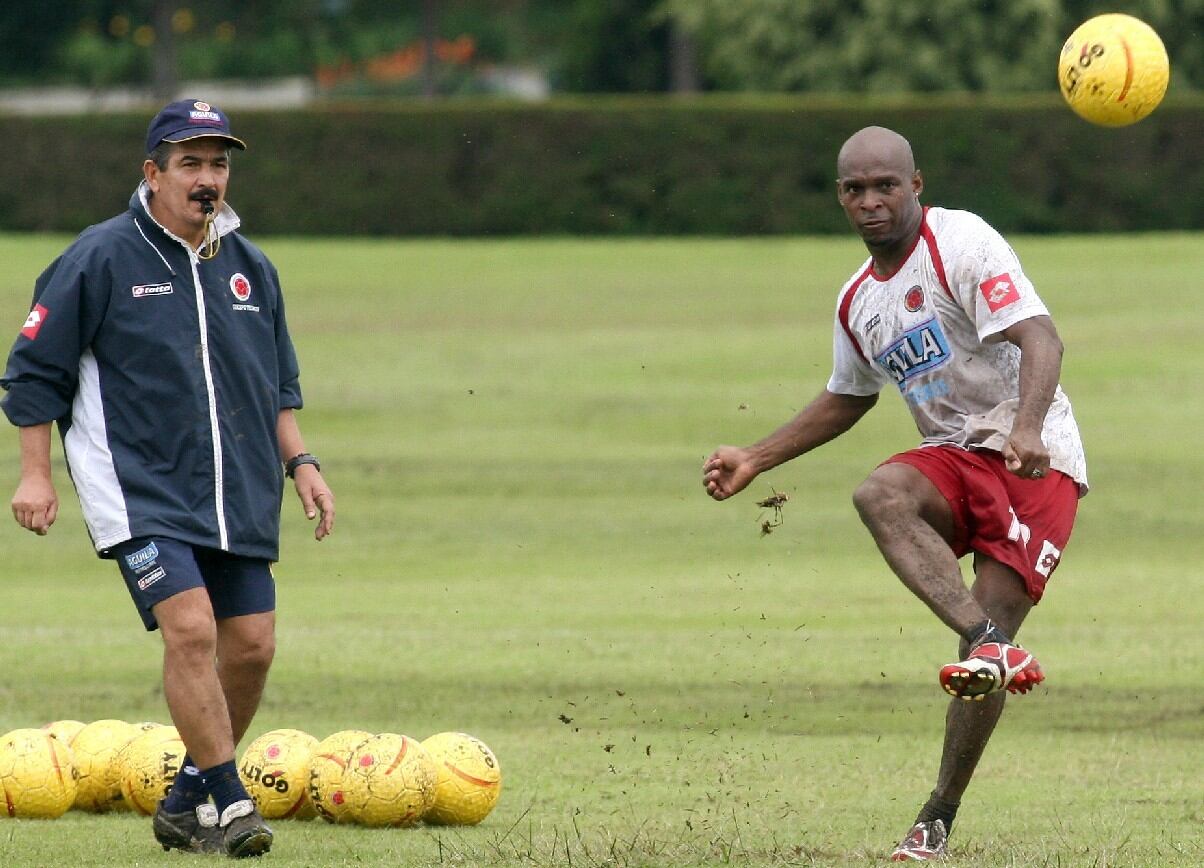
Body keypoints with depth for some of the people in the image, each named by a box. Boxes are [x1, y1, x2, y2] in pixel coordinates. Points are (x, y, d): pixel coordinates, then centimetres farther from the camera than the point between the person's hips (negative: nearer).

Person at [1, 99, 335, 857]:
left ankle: (189, 801, 18)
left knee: (252, 645, 2)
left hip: (240, 497, 6)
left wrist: (300, 462, 12)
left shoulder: (250, 268, 13)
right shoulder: (101, 259, -3)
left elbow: (279, 384, 24)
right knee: (191, 627, -20)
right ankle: (225, 800, -12)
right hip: (141, 490, -6)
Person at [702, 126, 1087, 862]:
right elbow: (848, 399, 31)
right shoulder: (859, 302, 13)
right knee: (880, 495, -28)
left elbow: (1041, 339, -22)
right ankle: (992, 644, -42)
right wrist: (757, 460, 24)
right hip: (953, 459, 6)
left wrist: (1027, 428, -40)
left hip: (1036, 463, -6)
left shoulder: (961, 244, -11)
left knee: (994, 610, -15)